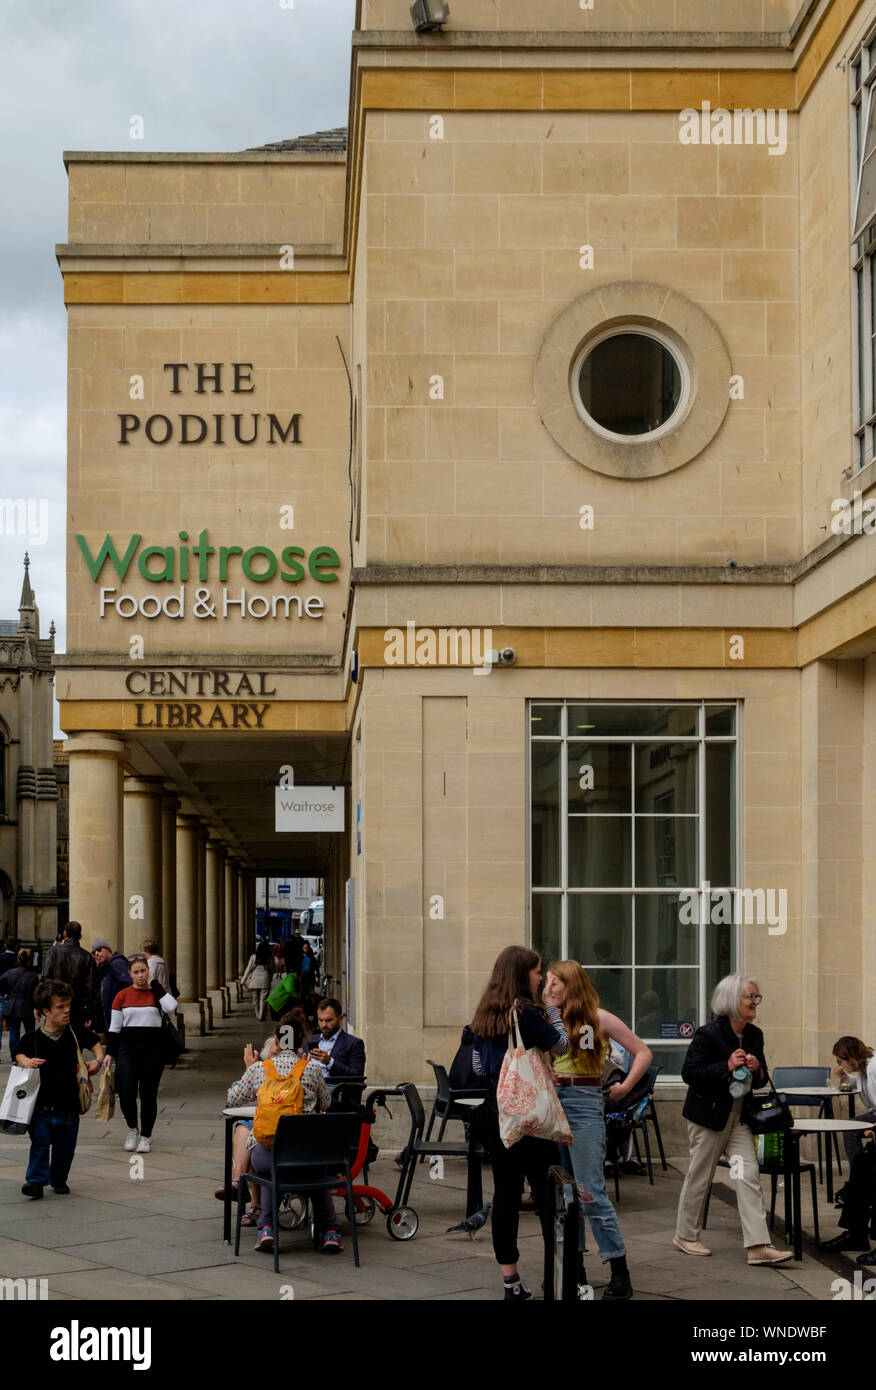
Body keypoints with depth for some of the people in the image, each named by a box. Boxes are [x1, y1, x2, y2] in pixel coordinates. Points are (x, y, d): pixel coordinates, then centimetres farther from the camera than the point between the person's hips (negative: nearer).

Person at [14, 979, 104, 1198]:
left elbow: (94, 1041, 17)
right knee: (40, 1143, -8)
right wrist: (26, 1062, -13)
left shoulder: (76, 1034, 0)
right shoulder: (32, 1038, -8)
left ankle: (59, 1180, 28)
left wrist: (98, 1061, 1)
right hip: (41, 1105, -2)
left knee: (65, 1147, 11)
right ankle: (36, 1180, 0)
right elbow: (19, 1053, 8)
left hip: (69, 1106, 2)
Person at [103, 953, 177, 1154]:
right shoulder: (122, 996, 6)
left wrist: (155, 986, -8)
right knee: (126, 1092, -11)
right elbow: (115, 1027, 10)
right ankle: (132, 1129, 15)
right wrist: (109, 1052, 3)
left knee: (149, 1094, 3)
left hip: (153, 1049, 0)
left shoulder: (156, 993, 4)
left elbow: (171, 1007, -17)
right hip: (128, 1049, 0)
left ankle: (146, 1136, 16)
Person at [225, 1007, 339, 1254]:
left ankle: (266, 1229, 18)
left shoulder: (259, 1069, 2)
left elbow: (233, 1099, 17)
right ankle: (329, 1232, 22)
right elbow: (325, 1103, 21)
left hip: (265, 1150, 0)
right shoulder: (312, 1070, 2)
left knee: (269, 1169, 38)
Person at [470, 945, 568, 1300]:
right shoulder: (527, 1013, -12)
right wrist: (553, 1010, 9)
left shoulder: (484, 1015, 10)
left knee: (505, 1193, 8)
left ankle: (510, 1281, 11)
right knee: (546, 1192, -1)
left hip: (493, 1111, 7)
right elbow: (561, 1045, -1)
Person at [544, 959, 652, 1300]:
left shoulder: (597, 1019, 0)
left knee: (591, 1193, -10)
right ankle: (574, 1268, 15)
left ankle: (620, 1274, -5)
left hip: (584, 1103, -5)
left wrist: (625, 1087, -3)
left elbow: (643, 1053, 1)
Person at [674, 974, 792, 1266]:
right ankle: (685, 1236, 23)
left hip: (739, 1117, 6)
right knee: (699, 1177, 5)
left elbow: (762, 1080, 15)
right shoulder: (708, 1034, -14)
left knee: (749, 1176, -5)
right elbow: (689, 1072, -18)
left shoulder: (755, 1035, 6)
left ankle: (758, 1247, -9)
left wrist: (757, 1070, -9)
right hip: (708, 1116, -6)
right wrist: (727, 1067, -25)